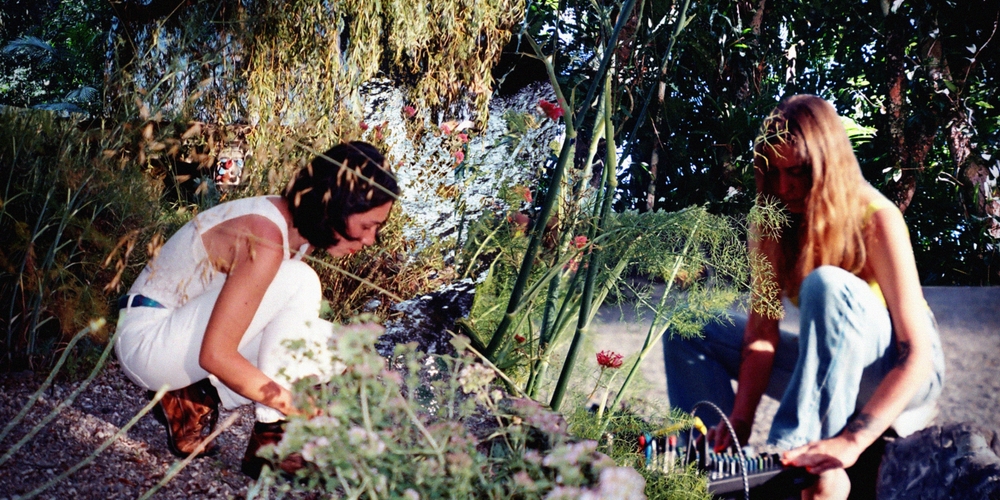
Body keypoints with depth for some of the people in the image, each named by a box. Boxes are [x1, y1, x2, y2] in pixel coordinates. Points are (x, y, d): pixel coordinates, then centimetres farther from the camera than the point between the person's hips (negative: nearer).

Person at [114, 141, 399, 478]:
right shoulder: (266, 237, -26)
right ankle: (270, 441, -17)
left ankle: (194, 400, 1)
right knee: (297, 282, -25)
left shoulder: (300, 231, 1)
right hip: (148, 341, -9)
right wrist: (301, 409, -25)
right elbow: (216, 355, -28)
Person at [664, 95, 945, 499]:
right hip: (829, 368, 6)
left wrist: (851, 441, -43)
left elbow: (917, 356, -30)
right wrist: (740, 420, -28)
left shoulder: (875, 220, -24)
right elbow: (761, 331, -13)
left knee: (826, 284, -36)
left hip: (899, 377, -6)